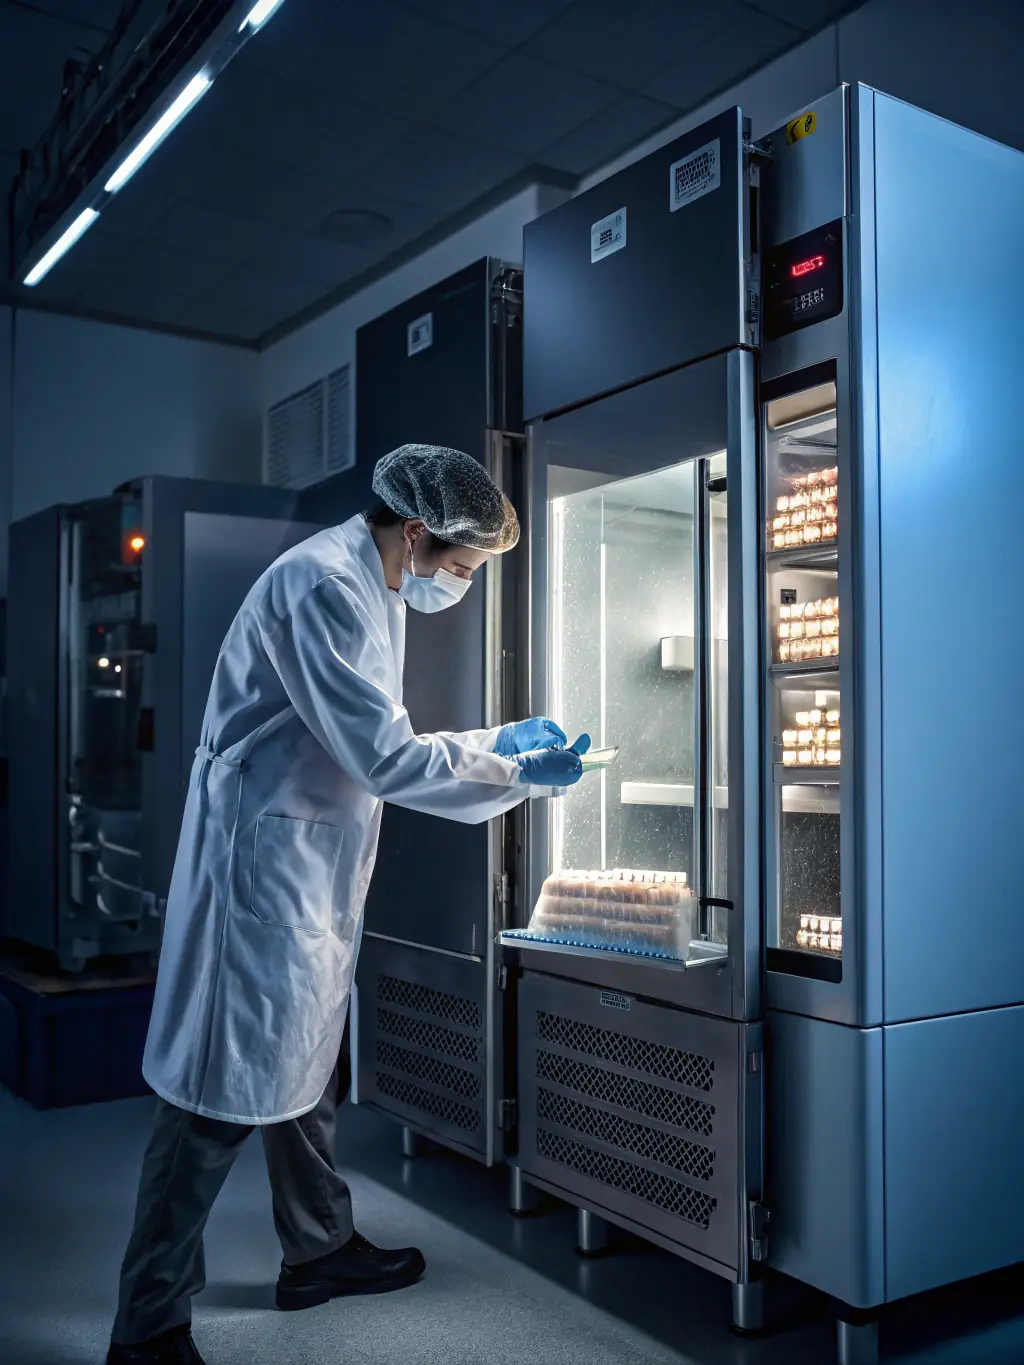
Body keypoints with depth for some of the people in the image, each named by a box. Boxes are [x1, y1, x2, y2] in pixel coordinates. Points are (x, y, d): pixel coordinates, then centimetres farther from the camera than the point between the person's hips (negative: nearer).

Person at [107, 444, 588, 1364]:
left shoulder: (370, 591, 14)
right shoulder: (323, 585, -19)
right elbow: (382, 757, -23)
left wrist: (493, 742, 13)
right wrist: (518, 774, -14)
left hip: (314, 872, 11)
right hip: (266, 864, -10)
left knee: (305, 1061, 20)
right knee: (227, 1086, -3)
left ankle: (320, 1251, 37)